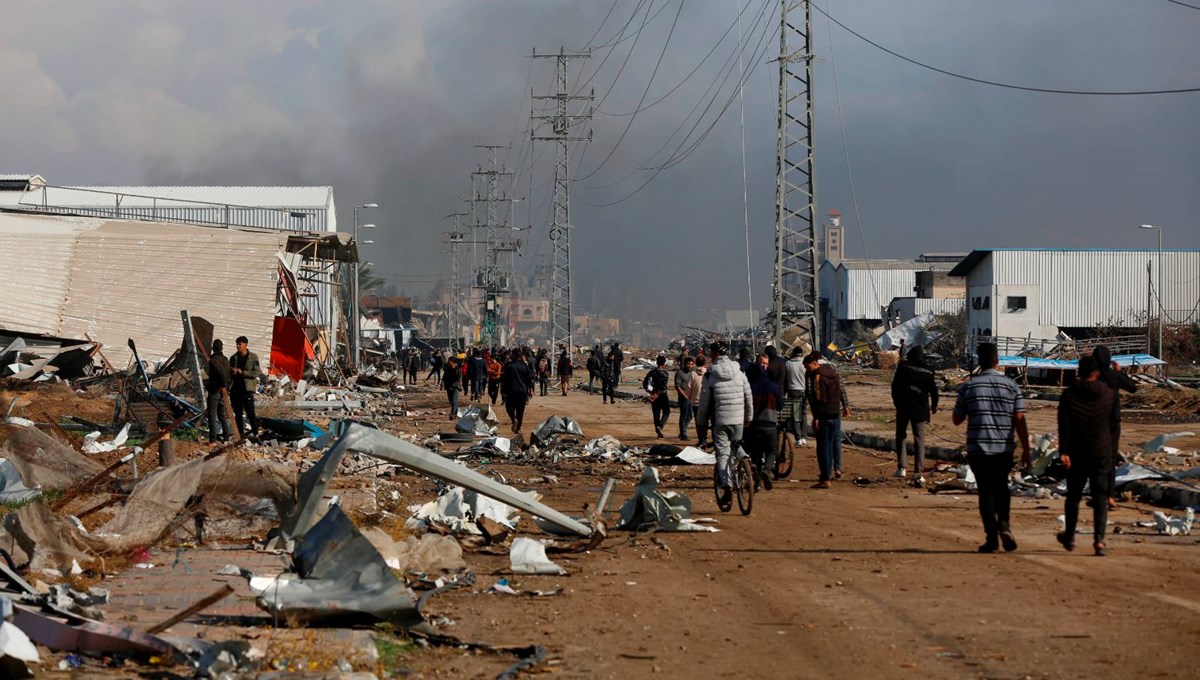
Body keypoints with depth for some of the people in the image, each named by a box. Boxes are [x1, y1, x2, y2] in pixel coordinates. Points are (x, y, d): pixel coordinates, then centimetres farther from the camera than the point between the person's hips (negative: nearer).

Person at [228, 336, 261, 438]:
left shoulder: (253, 357, -1)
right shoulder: (233, 358, 12)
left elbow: (256, 372, -7)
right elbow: (229, 374, 17)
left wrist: (242, 372, -15)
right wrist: (232, 373, -7)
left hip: (247, 389, -5)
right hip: (235, 389, 5)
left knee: (250, 412, -9)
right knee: (238, 414, 9)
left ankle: (255, 433, -6)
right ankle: (240, 433, 16)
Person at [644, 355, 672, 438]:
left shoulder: (651, 372, 5)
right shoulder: (664, 372, -12)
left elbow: (644, 384, 6)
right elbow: (663, 386, -22)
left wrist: (650, 391, 7)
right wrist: (657, 394, -17)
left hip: (654, 395, 5)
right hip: (663, 395, -5)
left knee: (656, 414, 10)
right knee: (666, 412, 9)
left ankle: (659, 433, 13)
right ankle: (660, 426, -14)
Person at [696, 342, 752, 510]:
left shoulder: (711, 377, -6)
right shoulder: (740, 374, 4)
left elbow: (704, 402, 0)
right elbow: (748, 397, 9)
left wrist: (700, 420, 13)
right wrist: (748, 417, 23)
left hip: (719, 420, -3)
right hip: (738, 420, 3)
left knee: (722, 454, -3)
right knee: (735, 451, 18)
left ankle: (726, 486, -17)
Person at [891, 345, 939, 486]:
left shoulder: (903, 367, -2)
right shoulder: (928, 371, 1)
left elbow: (895, 385, 1)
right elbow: (933, 390, 6)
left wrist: (896, 401, 16)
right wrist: (934, 406, 23)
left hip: (903, 407, 0)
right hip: (921, 409, 0)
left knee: (900, 436, 17)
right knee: (919, 440, -1)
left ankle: (901, 467, 9)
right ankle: (919, 473, -12)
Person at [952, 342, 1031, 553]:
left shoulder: (968, 387, -2)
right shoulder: (1011, 386, 0)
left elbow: (957, 419, 5)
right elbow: (1019, 421, -3)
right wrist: (1025, 449, 3)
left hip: (978, 448, -1)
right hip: (1004, 449, 1)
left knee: (986, 490, 5)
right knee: (1001, 487, 19)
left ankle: (992, 537, -1)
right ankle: (1004, 525, 0)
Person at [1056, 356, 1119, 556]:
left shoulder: (1069, 394, -3)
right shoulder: (1110, 394, 1)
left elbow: (1064, 425, -10)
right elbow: (1115, 425, 7)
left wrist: (1063, 451, -13)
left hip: (1076, 454, 0)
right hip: (1102, 453, 0)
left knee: (1073, 495, 15)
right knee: (1100, 497, -1)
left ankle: (1069, 537, 28)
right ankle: (1098, 539, -16)